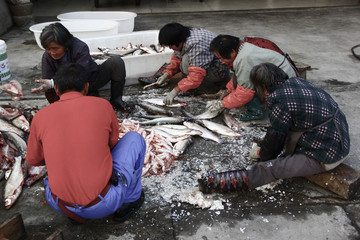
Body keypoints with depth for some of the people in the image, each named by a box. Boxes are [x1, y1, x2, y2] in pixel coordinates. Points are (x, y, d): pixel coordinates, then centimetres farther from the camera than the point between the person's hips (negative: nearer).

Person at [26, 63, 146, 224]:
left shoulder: (40, 117, 0)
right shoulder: (103, 105, -6)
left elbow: (34, 159, 18)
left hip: (61, 205, 4)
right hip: (104, 203, -3)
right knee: (133, 138, 15)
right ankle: (131, 197, 21)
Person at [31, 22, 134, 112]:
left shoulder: (80, 48, -27)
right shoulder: (47, 57, -15)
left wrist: (53, 83, -46)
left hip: (92, 79, -1)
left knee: (116, 61, -22)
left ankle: (116, 100, -15)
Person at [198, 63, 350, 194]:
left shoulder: (279, 99, -21)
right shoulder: (297, 82, 6)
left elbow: (275, 136, -8)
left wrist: (264, 156, 11)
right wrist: (265, 150, 21)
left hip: (324, 157, -9)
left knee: (272, 169, -16)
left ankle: (217, 182, -18)